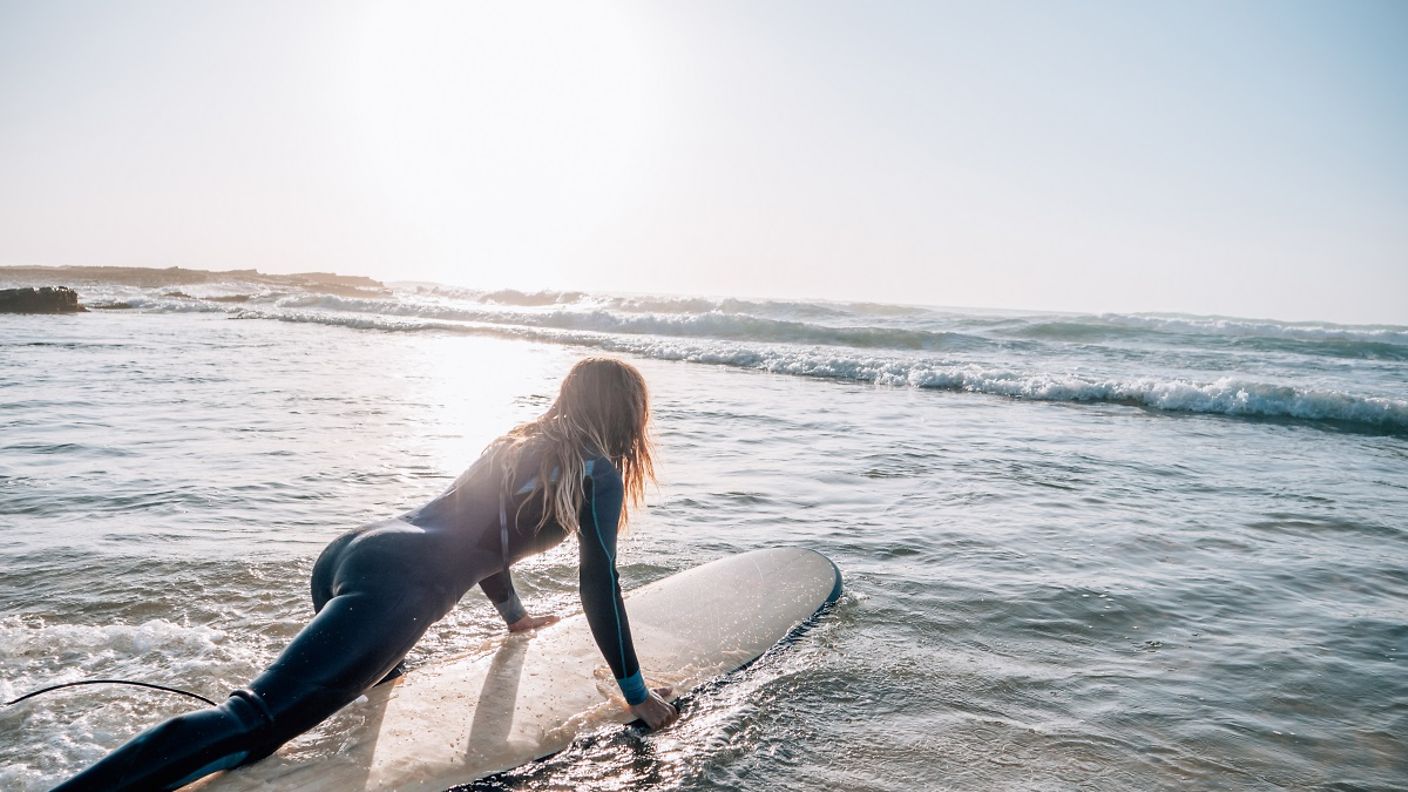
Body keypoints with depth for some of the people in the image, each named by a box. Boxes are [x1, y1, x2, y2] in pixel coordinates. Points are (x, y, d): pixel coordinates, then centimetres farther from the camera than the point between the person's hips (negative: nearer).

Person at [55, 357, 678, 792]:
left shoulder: (520, 443, 26)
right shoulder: (598, 473, 2)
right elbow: (599, 586, 0)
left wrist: (513, 613, 54)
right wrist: (637, 694, 10)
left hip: (351, 552, 9)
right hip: (400, 587, -9)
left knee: (376, 678, 34)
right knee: (251, 724, -18)